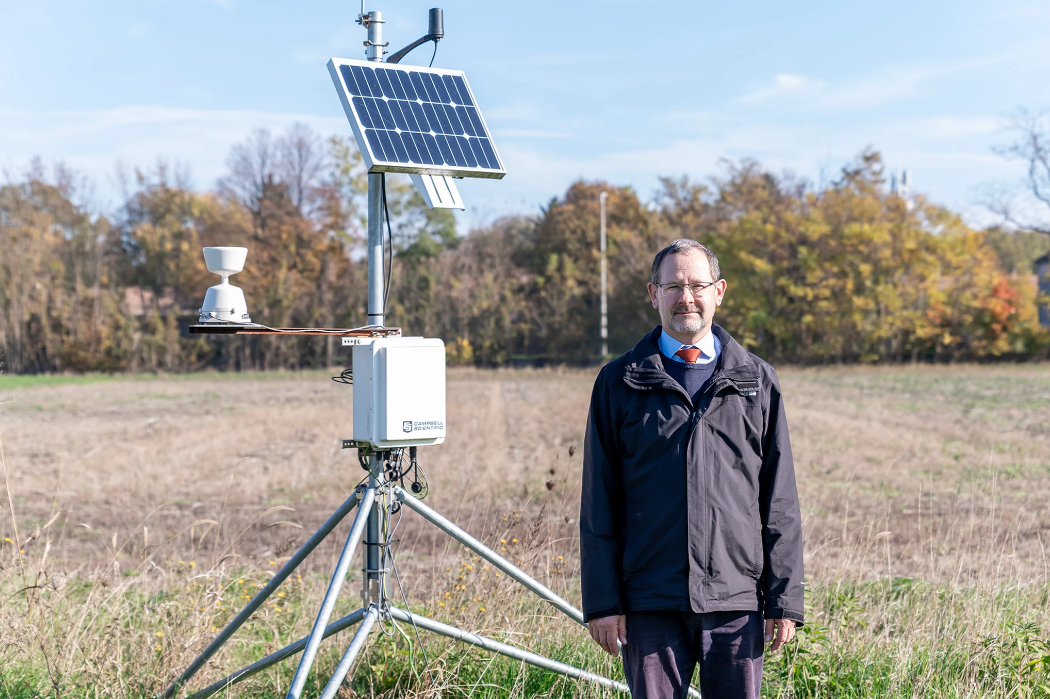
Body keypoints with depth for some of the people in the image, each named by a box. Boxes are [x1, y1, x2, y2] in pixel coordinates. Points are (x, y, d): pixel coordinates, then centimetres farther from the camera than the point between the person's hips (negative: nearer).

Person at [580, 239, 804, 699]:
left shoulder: (757, 381, 9)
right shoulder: (620, 383, 5)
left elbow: (780, 502, 8)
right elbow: (598, 504, 4)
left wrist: (785, 599, 2)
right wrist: (602, 600, -3)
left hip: (737, 601, 1)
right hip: (651, 604, -1)